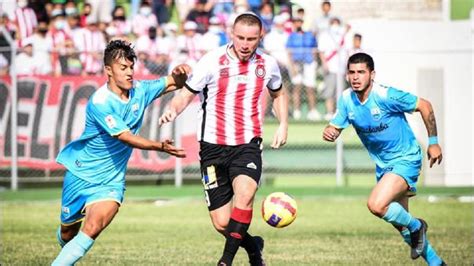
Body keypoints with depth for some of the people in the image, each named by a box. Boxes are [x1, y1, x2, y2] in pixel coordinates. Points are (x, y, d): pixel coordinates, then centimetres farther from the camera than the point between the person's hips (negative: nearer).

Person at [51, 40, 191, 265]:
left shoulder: (139, 91, -3)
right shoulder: (99, 102, -23)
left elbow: (175, 83, 9)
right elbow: (125, 137, -28)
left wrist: (180, 74, -16)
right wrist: (159, 146, -40)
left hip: (111, 178, 3)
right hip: (82, 173, -3)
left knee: (92, 229, -21)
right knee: (68, 233, 12)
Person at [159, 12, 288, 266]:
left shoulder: (267, 64, 3)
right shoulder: (212, 62, -8)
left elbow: (279, 94, 24)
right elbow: (186, 94, -2)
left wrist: (283, 125, 10)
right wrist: (173, 109, -23)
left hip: (248, 145, 1)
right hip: (213, 147, -1)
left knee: (244, 193, -30)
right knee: (222, 224, -2)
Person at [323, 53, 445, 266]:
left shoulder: (385, 96, -22)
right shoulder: (346, 99, -5)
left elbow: (424, 106, -13)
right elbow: (335, 127, 1)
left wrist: (433, 142, -11)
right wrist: (329, 132, -24)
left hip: (406, 160, -7)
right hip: (383, 164, 7)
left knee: (376, 205, -27)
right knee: (399, 222, 15)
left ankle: (416, 226, 0)